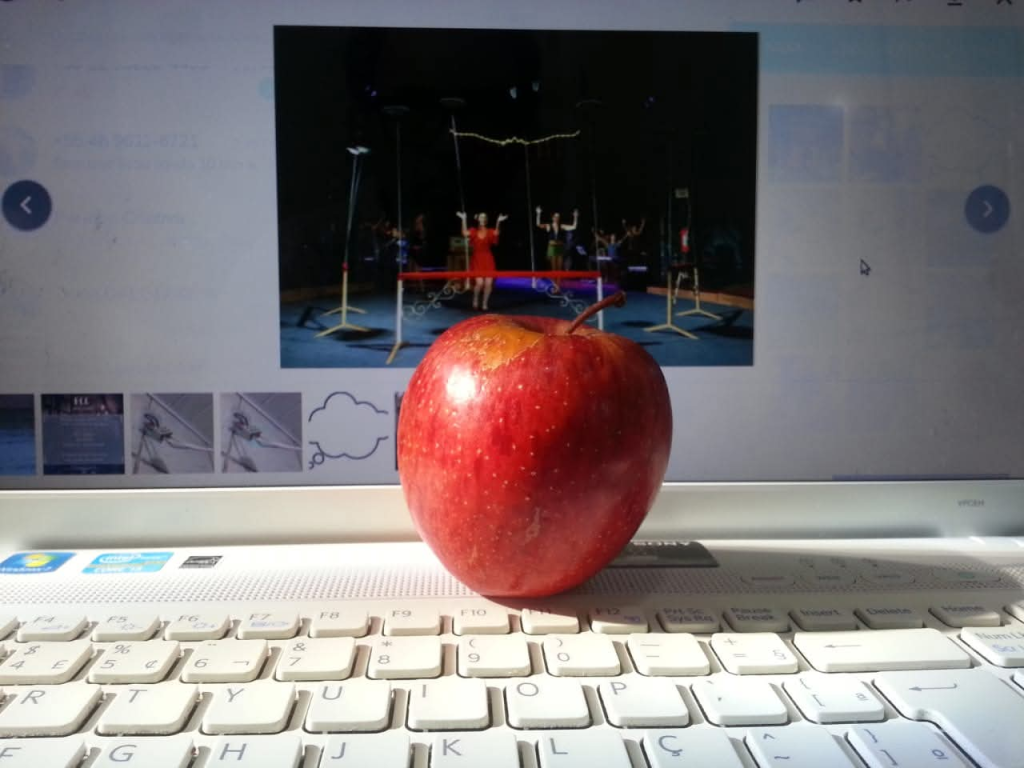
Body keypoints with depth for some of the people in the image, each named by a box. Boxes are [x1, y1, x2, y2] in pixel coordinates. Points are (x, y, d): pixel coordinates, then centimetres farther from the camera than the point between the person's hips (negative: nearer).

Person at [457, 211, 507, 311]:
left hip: (488, 259, 2)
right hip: (477, 259, -2)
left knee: (488, 283, -7)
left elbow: (496, 233, -20)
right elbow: (465, 233, -19)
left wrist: (498, 222, -32)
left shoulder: (490, 231, 3)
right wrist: (463, 219, -25)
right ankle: (475, 301, 12)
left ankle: (485, 304, 10)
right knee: (479, 282, -15)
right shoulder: (473, 231, 2)